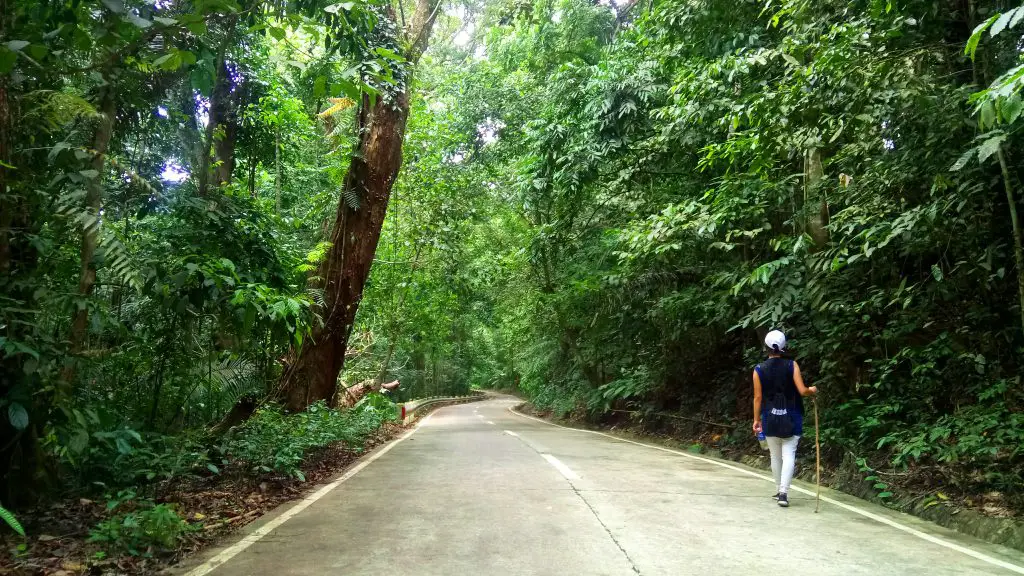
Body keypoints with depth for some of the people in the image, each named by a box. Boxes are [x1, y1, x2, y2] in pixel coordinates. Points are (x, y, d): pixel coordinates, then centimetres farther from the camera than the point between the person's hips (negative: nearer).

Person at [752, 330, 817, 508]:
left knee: (775, 456, 13)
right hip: (791, 419, -1)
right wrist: (812, 390, 13)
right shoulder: (792, 365, -7)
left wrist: (756, 419, 7)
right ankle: (783, 492, -13)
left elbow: (758, 397, -2)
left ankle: (780, 490, 23)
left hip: (770, 419, 1)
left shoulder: (759, 370, -4)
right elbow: (802, 391, -10)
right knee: (788, 456, -1)